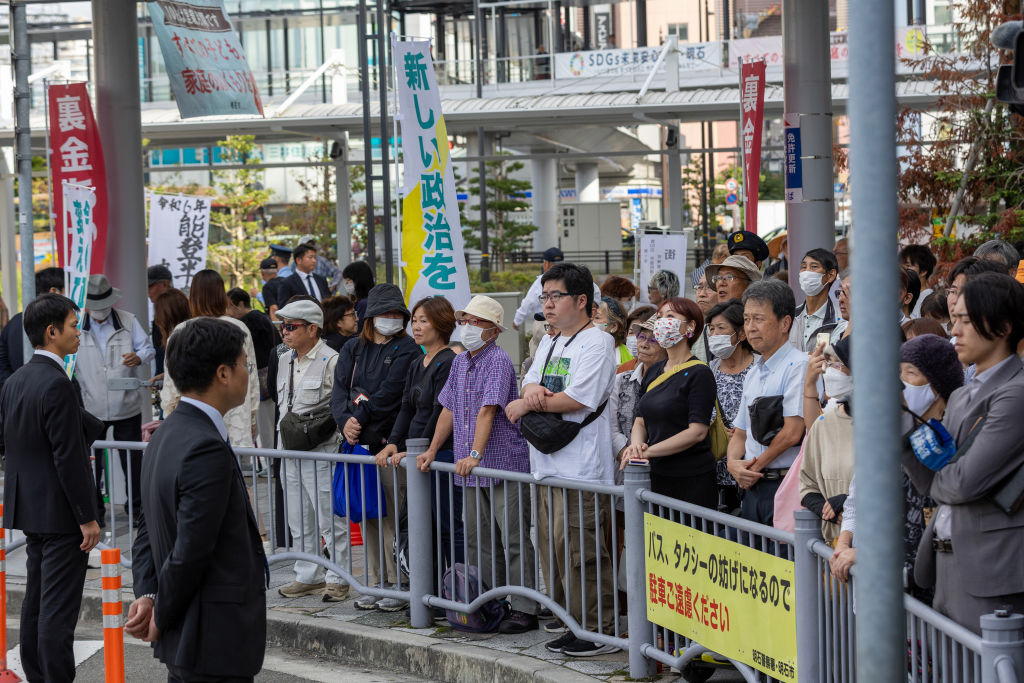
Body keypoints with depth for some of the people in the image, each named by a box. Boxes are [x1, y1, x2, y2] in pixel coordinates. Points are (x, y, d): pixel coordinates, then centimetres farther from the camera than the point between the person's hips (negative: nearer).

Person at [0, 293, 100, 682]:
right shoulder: (55, 384, -20)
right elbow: (69, 458, -21)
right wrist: (88, 519, -17)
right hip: (59, 512, -9)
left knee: (36, 601, 16)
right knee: (59, 607, -6)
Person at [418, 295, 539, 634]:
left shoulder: (499, 361, -12)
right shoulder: (460, 363, 14)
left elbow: (487, 411, -20)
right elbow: (449, 409, 22)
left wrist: (474, 454, -27)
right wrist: (431, 451, 19)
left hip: (504, 466, -8)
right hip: (471, 469, 8)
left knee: (513, 540, -7)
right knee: (477, 542, 10)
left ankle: (524, 609, -5)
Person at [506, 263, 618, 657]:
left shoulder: (596, 343, -9)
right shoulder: (549, 344, 20)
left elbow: (577, 400, -18)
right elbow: (529, 385, 15)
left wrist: (527, 404, -7)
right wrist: (532, 390, -10)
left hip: (582, 468, -9)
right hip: (547, 464, 9)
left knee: (579, 550, -10)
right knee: (552, 546, 10)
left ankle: (602, 632, -3)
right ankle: (574, 626, 18)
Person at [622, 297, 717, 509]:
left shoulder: (699, 374, -8)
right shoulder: (654, 372, 15)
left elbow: (697, 431, -16)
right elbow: (640, 421, 16)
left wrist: (649, 451, -18)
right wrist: (636, 445, -7)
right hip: (657, 475, 7)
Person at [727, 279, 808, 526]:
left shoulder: (798, 365, -9)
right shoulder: (753, 374, 19)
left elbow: (792, 433, -16)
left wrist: (755, 468, -4)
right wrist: (734, 464, 0)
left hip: (785, 486, -8)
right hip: (752, 487, 8)